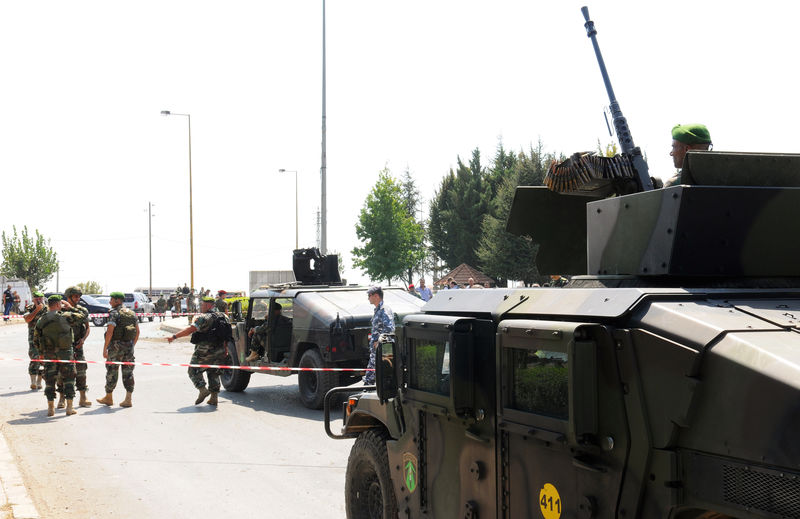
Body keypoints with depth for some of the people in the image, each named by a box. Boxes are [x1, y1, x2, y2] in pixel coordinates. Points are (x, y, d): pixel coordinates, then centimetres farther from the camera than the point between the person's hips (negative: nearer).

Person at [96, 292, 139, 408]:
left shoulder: (114, 313, -11)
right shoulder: (132, 313, 10)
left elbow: (110, 332, -17)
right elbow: (137, 332, 13)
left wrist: (104, 349, -12)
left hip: (116, 345, -6)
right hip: (129, 346, 6)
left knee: (112, 371, 7)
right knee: (128, 372, 5)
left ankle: (109, 397, 18)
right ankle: (128, 399, 2)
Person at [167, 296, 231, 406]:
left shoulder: (204, 317, -14)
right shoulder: (224, 317, 10)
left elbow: (190, 329, -24)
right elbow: (227, 336, 18)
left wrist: (174, 337, -24)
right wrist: (225, 350, 28)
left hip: (204, 351, -7)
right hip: (219, 352, 7)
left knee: (193, 370, 6)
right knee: (214, 373, 17)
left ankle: (202, 389, -10)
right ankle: (214, 397, 12)